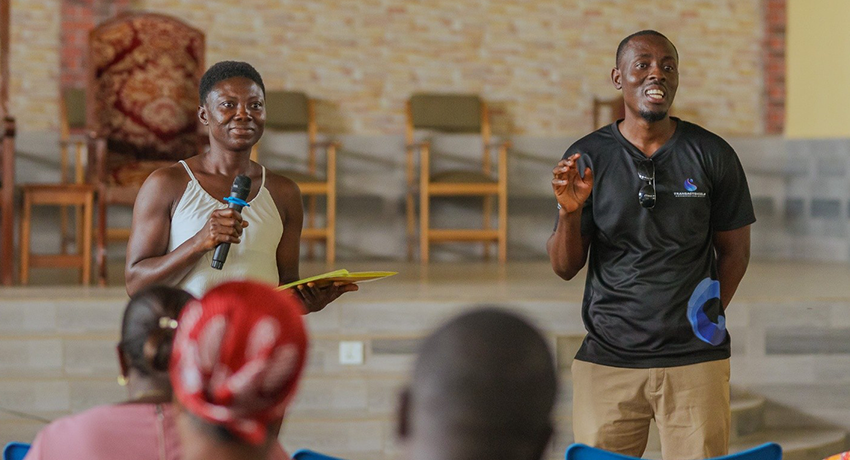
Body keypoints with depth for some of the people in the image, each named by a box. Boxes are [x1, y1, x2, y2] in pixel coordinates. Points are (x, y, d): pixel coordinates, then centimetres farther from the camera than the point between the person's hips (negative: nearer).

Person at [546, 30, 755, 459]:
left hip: (696, 362, 0)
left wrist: (712, 311, -2)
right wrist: (569, 212, -15)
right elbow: (565, 268, 3)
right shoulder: (586, 157, 3)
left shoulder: (712, 155, 4)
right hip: (606, 360, 0)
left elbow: (734, 248, 11)